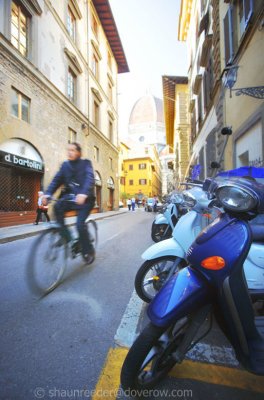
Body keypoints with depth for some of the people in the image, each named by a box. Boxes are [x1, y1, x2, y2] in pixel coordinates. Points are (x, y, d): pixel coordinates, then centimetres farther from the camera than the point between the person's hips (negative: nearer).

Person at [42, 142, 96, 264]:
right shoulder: (65, 165, 9)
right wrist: (47, 194, -19)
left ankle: (88, 250, 6)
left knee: (80, 224, -19)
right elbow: (57, 180, -1)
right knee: (57, 206, -26)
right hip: (70, 197, 4)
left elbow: (89, 178, -21)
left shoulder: (86, 163, -4)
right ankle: (65, 237, -11)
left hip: (85, 199, -4)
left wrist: (83, 194, -40)